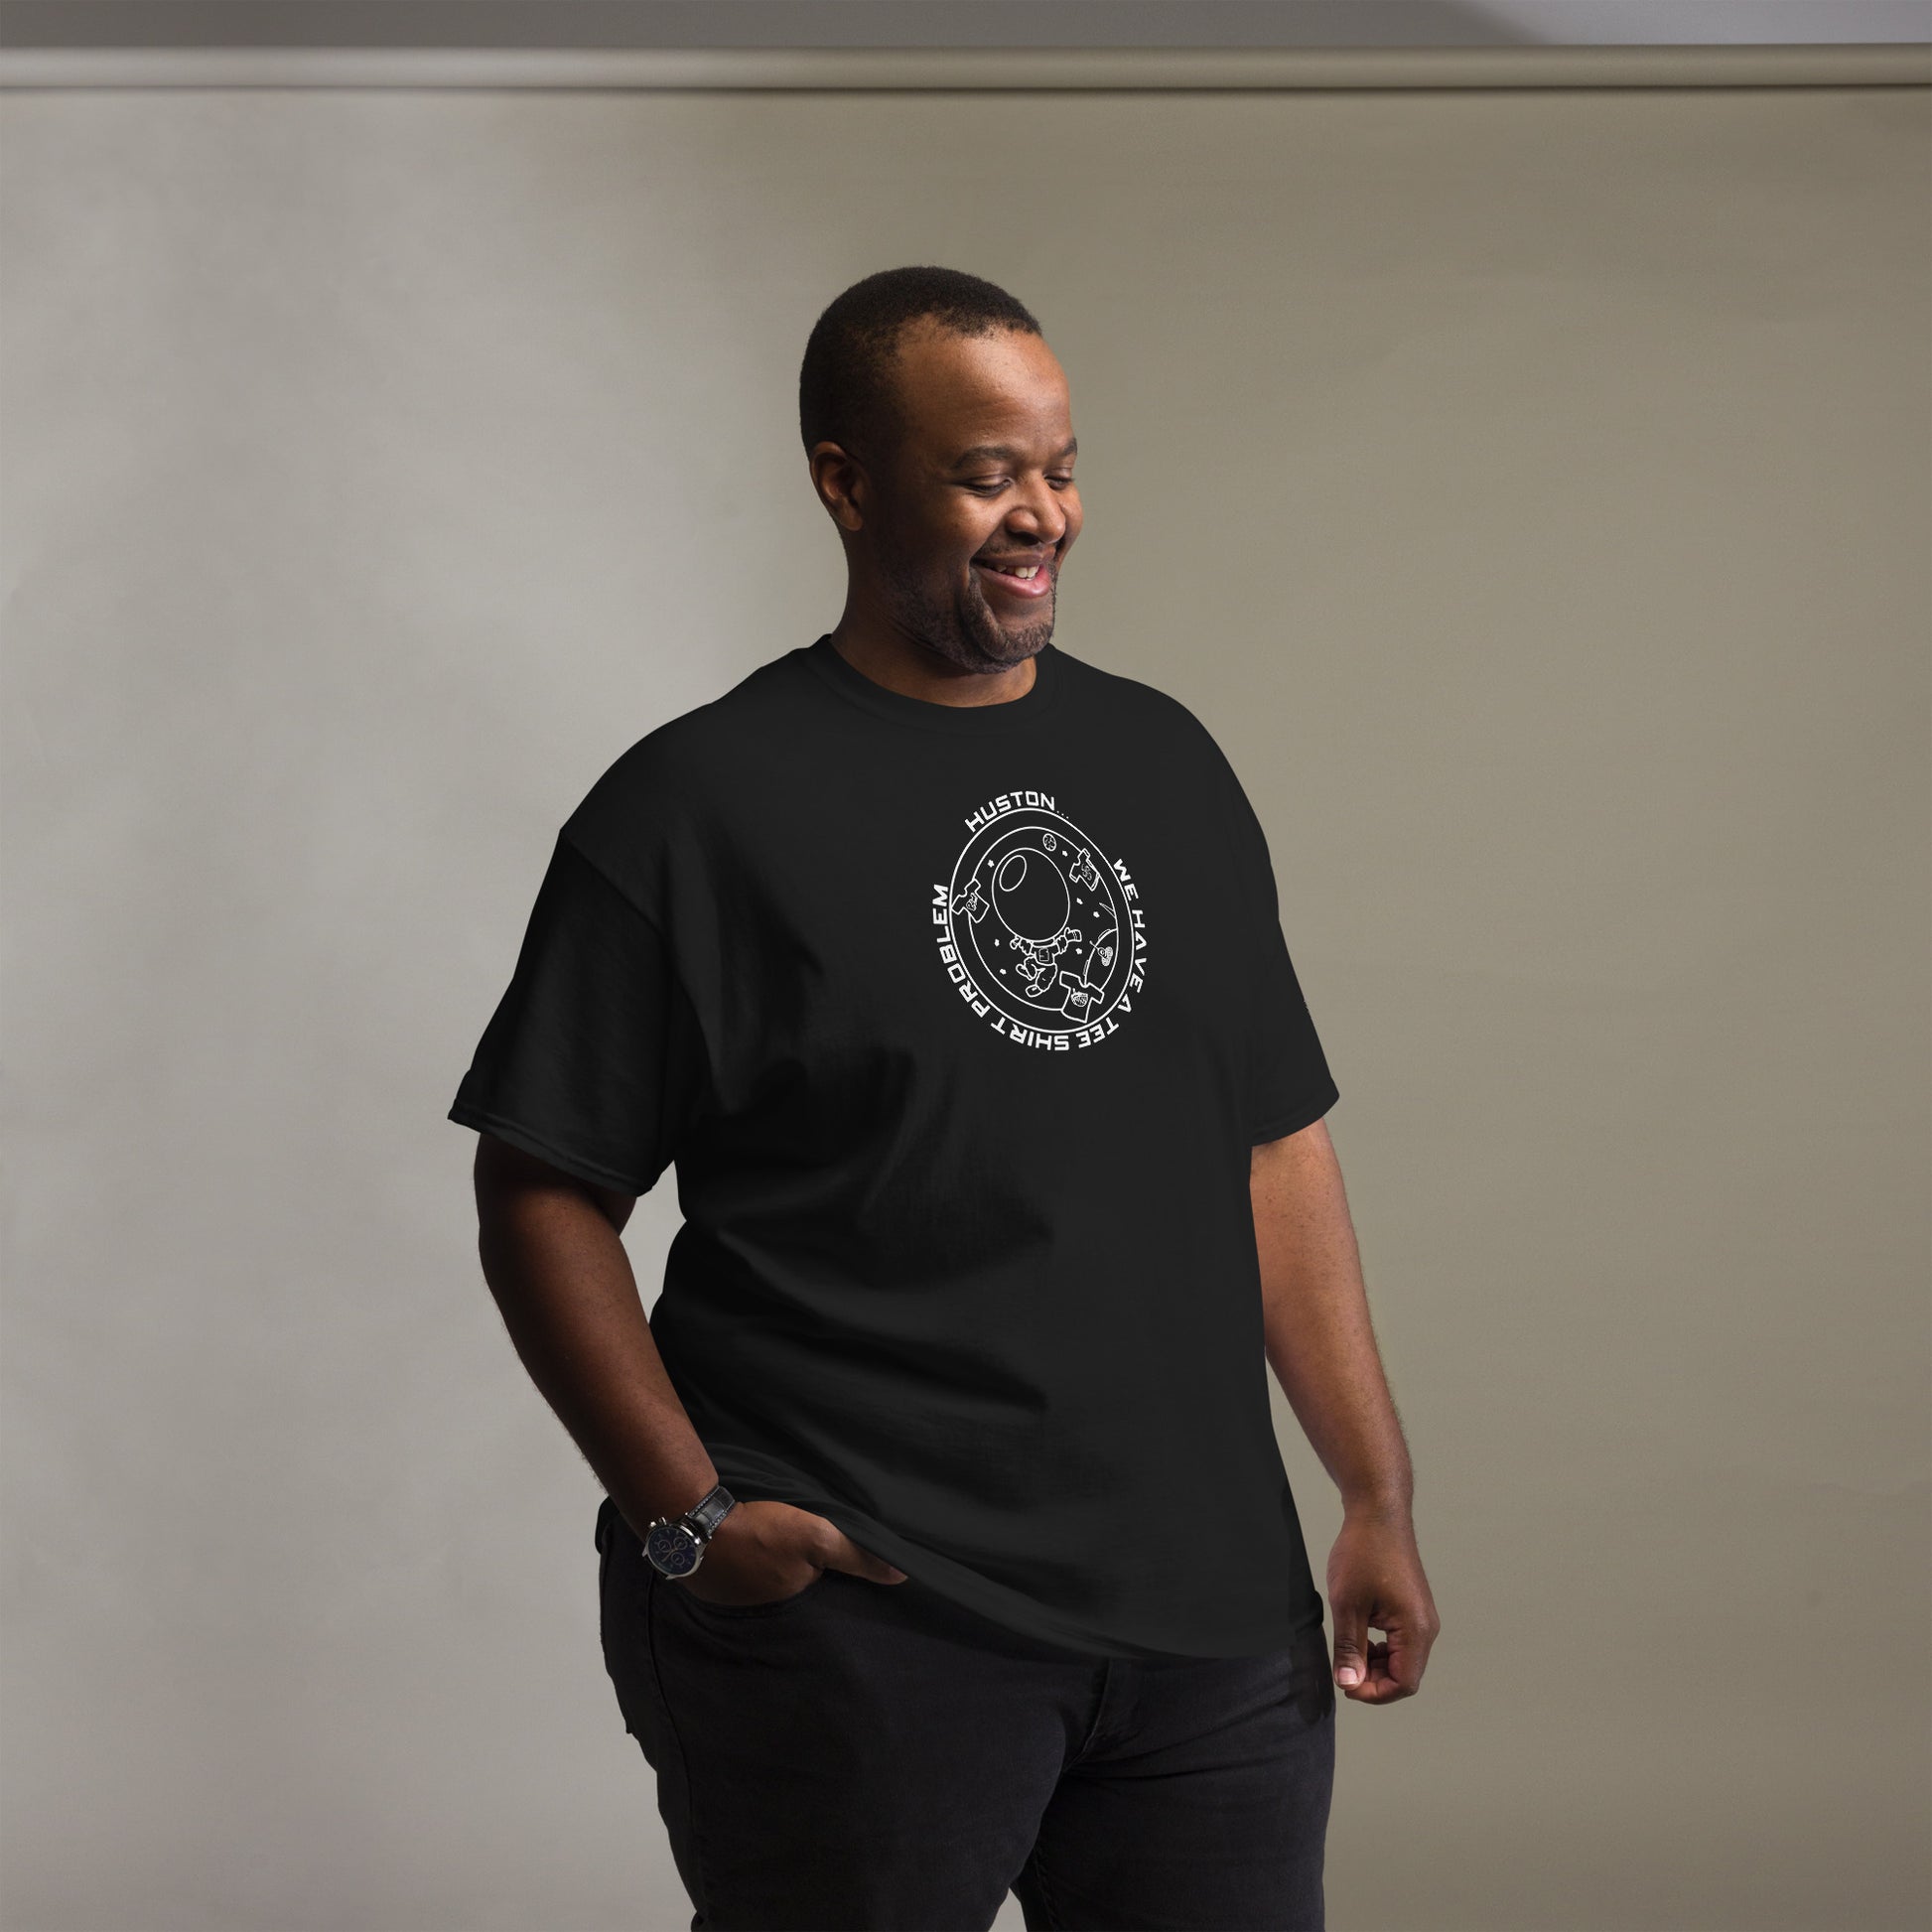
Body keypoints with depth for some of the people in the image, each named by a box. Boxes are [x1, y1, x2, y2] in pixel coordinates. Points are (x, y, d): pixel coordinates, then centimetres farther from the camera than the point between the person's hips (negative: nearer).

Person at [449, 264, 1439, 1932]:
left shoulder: (1165, 763, 13)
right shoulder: (699, 805, -4)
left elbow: (1275, 1149, 14)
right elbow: (543, 1197, -5)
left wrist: (1379, 1497, 9)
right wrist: (688, 1517, -13)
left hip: (1207, 1610, 5)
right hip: (855, 1619, -5)